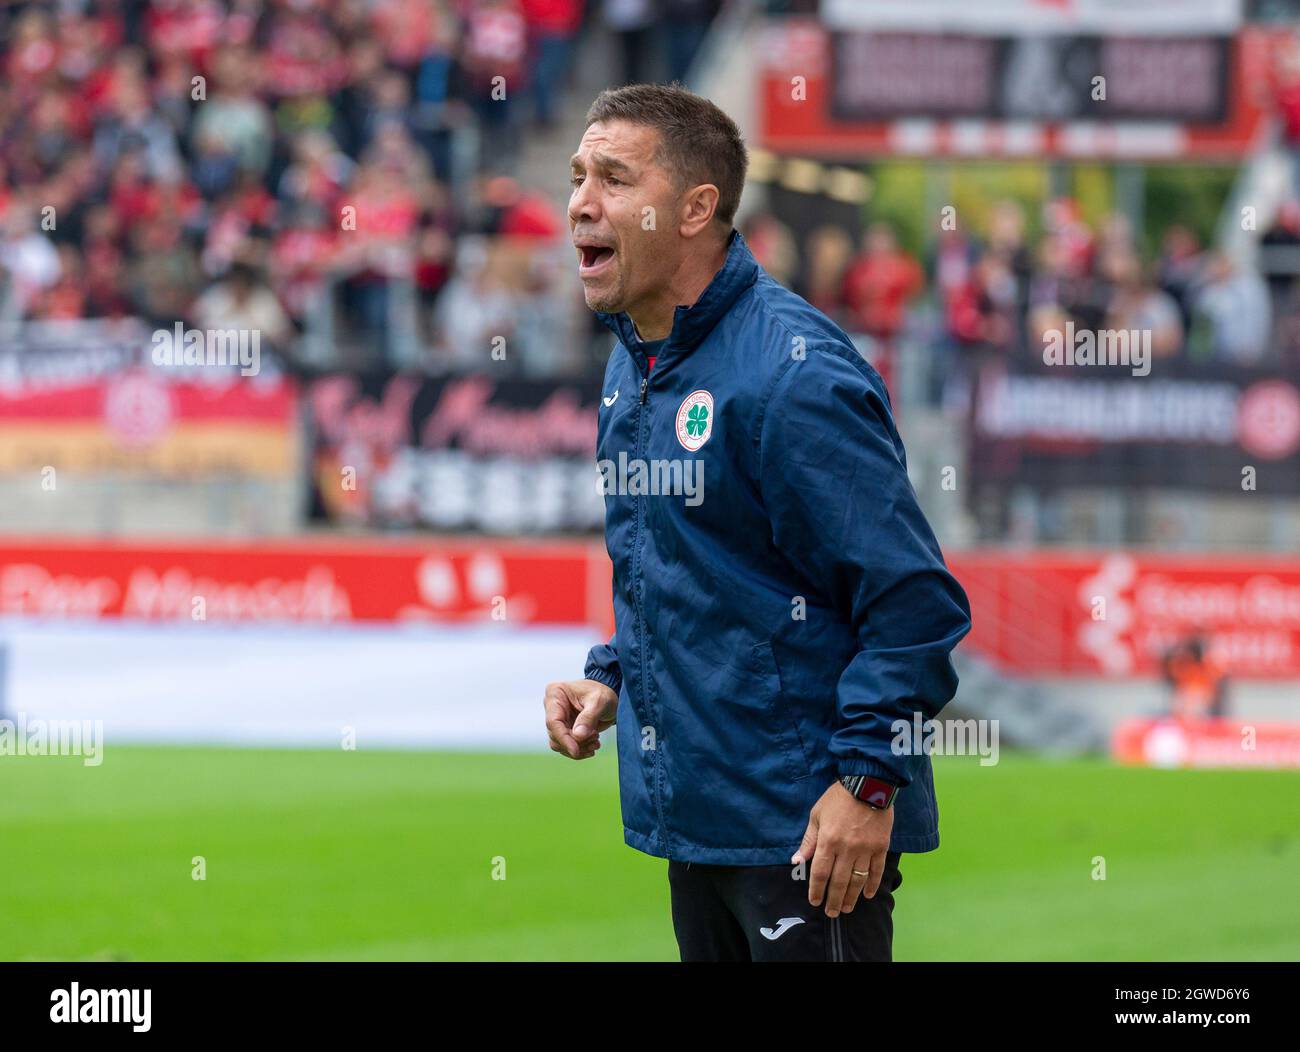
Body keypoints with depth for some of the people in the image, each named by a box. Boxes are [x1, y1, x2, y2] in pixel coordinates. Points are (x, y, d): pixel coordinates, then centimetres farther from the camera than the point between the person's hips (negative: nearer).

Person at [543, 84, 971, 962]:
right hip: (694, 820, 9)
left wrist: (869, 779, -22)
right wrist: (613, 678, 11)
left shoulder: (795, 371, -17)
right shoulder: (634, 363, 12)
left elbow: (915, 594, -20)